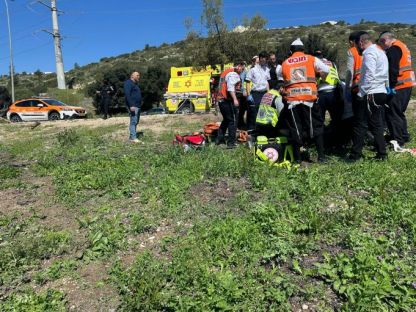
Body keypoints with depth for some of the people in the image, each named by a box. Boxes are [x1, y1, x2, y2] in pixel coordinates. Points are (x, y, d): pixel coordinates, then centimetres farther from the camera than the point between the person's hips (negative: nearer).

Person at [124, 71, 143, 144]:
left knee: (136, 122, 11)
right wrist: (131, 105, -26)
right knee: (133, 121, -12)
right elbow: (127, 94, -19)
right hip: (133, 106, -10)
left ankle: (131, 137, 16)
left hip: (138, 106, 10)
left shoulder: (135, 84, 24)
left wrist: (139, 105, 24)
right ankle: (133, 138, -12)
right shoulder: (128, 83, -7)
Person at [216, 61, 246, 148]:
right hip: (228, 101, -10)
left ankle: (220, 139, 25)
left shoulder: (225, 72, 21)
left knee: (226, 120, 22)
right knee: (233, 121, -4)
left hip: (220, 100, 10)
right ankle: (231, 142, -4)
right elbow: (231, 88, -24)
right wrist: (235, 99, -31)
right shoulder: (233, 74, -10)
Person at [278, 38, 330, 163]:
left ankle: (297, 157, 12)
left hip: (291, 99, 1)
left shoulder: (284, 64, 12)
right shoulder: (311, 59, 8)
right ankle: (321, 155, 8)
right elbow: (326, 70, 4)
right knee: (316, 126, 9)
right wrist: (322, 80, 22)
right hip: (309, 97, -1)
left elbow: (284, 79, 11)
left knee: (295, 128, 8)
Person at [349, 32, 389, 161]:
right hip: (381, 93, 9)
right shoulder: (380, 52, 21)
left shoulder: (369, 53, -10)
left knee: (360, 125, -4)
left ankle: (355, 154, 1)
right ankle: (381, 154, 14)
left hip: (370, 94, -9)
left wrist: (361, 93, -16)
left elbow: (369, 76, -20)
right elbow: (385, 75, 21)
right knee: (377, 125, 11)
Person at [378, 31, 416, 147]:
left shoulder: (393, 49, -12)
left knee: (392, 113, -6)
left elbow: (393, 70, -21)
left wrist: (391, 85, -18)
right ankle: (404, 136, 27)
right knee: (399, 112, 19)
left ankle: (397, 140, -4)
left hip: (398, 87, -10)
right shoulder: (403, 46, 20)